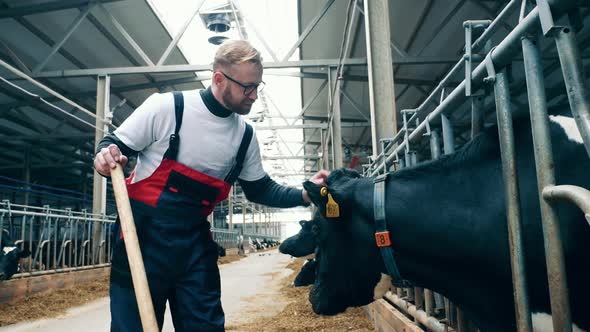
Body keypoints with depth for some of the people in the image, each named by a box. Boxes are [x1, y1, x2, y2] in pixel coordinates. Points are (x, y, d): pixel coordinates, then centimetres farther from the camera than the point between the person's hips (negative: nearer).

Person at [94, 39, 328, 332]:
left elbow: (259, 189, 12)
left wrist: (303, 195, -2)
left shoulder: (245, 136, 4)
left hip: (195, 241, 4)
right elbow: (114, 144, -3)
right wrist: (106, 156, -27)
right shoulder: (166, 107, -12)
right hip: (144, 234, -4)